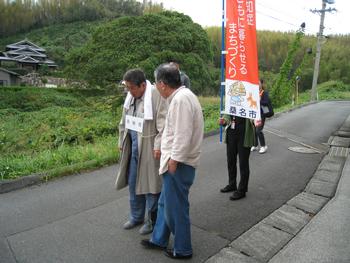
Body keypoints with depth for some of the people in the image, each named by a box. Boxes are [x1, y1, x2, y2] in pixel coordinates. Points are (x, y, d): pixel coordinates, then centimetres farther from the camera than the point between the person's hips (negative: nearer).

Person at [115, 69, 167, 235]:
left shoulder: (156, 96, -16)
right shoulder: (131, 96, 8)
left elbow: (163, 124, -18)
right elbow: (124, 121, 17)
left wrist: (158, 146, -20)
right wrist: (122, 142, 18)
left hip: (149, 149, -7)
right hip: (133, 147, 8)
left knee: (150, 184, 4)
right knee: (133, 183, 16)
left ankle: (152, 220, 24)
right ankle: (136, 216, 35)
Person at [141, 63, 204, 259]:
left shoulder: (181, 99, -20)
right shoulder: (181, 95, 12)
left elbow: (183, 135, -26)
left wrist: (174, 159, -19)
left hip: (179, 163, -10)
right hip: (176, 160, 10)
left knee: (176, 207, 5)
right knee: (165, 203, 21)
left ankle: (182, 250, 24)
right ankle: (159, 239, 38)